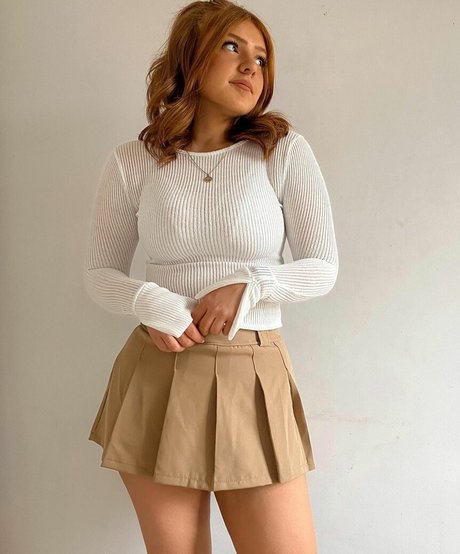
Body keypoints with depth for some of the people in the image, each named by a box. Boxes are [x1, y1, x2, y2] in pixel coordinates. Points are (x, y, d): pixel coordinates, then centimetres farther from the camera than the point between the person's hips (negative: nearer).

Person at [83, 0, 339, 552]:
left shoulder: (285, 151, -2)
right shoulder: (131, 162, 1)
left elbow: (322, 267, 2)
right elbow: (99, 273, 7)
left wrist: (247, 289, -15)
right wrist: (150, 302, -13)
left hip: (253, 377, 0)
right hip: (156, 376, 1)